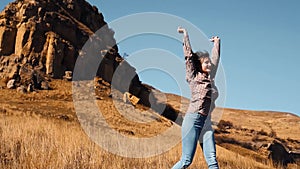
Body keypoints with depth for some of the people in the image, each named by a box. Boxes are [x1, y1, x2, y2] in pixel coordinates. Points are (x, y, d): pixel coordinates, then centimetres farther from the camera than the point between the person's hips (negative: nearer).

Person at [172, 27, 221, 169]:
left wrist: (216, 43, 44)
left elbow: (215, 59, 32)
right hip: (193, 119, -5)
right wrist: (185, 34, 16)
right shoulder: (193, 77, 7)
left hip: (206, 124, 5)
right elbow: (189, 55, 9)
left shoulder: (210, 78, 19)